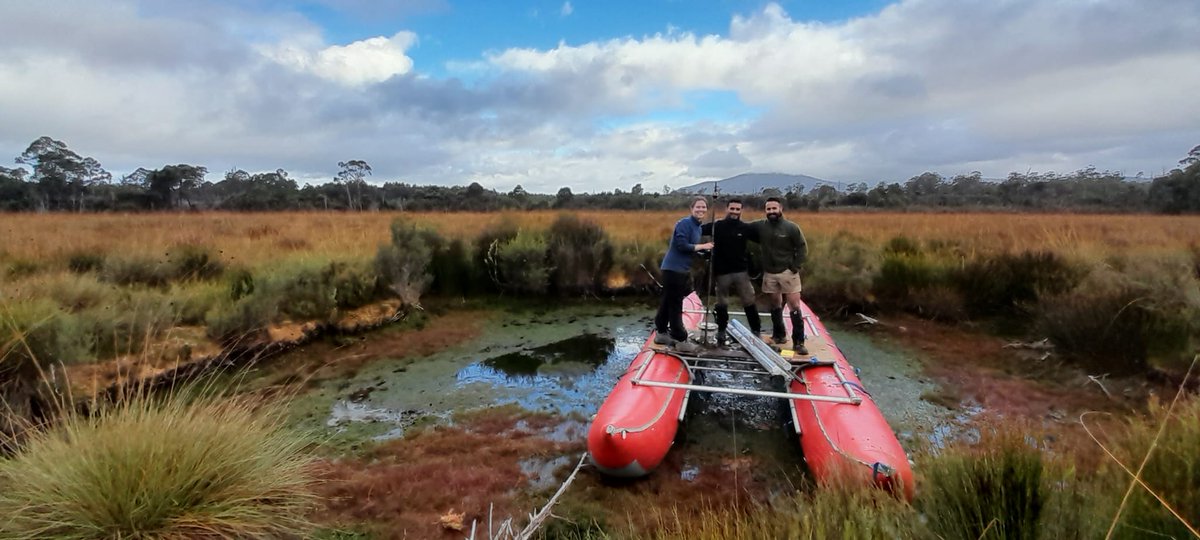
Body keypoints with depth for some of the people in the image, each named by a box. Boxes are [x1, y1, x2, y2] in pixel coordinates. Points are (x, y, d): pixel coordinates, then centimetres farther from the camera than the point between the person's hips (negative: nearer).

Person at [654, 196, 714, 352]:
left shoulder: (698, 227, 14)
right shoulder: (684, 223, -15)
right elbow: (682, 245, -23)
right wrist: (702, 246, -15)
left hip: (680, 270, 10)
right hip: (673, 269, -10)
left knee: (668, 302, 16)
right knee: (675, 305, -3)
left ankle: (661, 333, 26)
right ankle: (680, 340, 3)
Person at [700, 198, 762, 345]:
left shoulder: (746, 228, 0)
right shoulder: (716, 226, -3)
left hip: (741, 271, 1)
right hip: (722, 272, 0)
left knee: (749, 302, 4)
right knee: (722, 304, 10)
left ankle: (756, 330, 18)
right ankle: (721, 331, 26)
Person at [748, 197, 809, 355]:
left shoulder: (791, 227, -8)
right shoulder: (760, 226, 0)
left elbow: (802, 248, -4)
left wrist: (795, 267, -10)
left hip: (788, 272, -3)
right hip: (769, 273, 3)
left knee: (795, 306, -6)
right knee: (775, 304, 14)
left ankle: (798, 342, -3)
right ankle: (779, 335, 30)